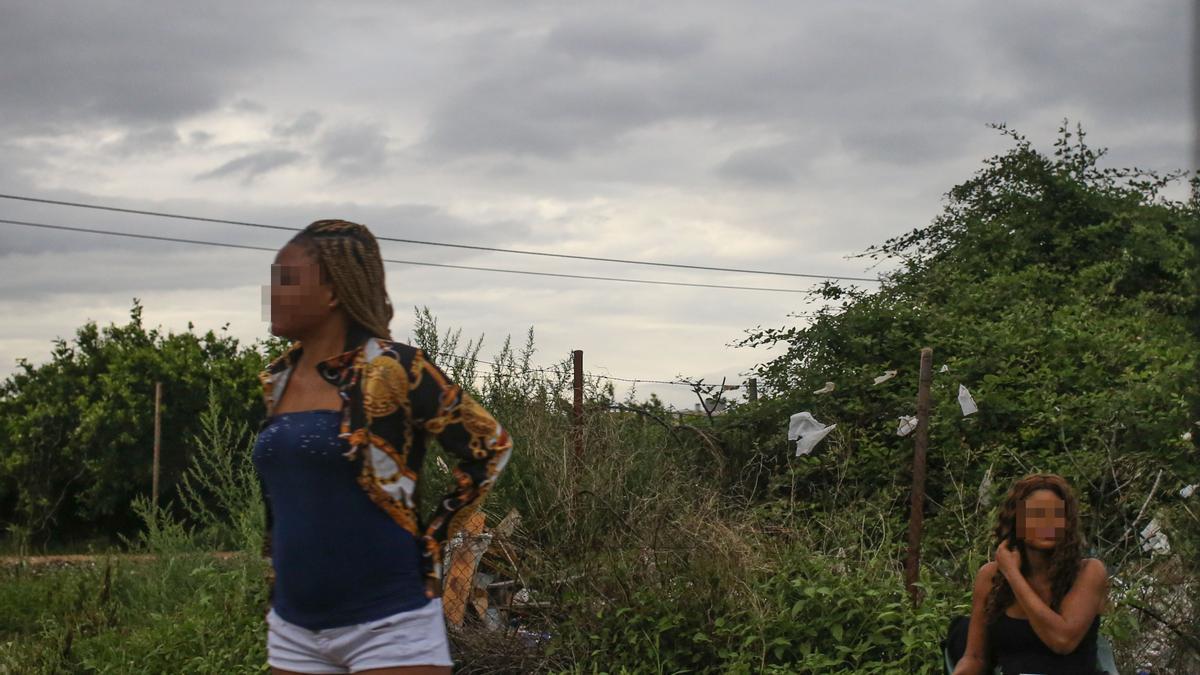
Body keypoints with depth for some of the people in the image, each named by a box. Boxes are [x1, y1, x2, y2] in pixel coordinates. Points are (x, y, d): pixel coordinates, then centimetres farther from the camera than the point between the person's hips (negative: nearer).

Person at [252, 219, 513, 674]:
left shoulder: (393, 371, -11)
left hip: (388, 624, -6)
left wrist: (430, 538, -7)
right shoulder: (277, 380, 9)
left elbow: (489, 447, -8)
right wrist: (276, 572, 15)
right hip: (293, 629, 7)